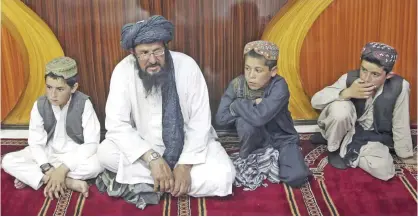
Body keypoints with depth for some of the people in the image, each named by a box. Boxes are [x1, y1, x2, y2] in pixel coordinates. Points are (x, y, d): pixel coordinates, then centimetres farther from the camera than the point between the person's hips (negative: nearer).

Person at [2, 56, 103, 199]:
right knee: (8, 161, -19)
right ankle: (68, 182, -27)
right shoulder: (39, 106, -13)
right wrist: (48, 169, -32)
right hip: (47, 154, 2)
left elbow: (92, 143, -22)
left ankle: (30, 175, -22)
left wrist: (63, 168, -30)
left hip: (76, 155, -2)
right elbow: (36, 143, -14)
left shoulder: (84, 104, -20)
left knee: (97, 163, -35)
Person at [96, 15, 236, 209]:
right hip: (143, 145, 0)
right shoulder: (123, 71, -18)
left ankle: (141, 183, -17)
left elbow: (200, 122, -16)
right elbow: (117, 124, -21)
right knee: (105, 152, -28)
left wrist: (185, 165, -26)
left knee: (222, 176, -25)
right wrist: (152, 158, -33)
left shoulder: (187, 66, -20)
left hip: (187, 142, 0)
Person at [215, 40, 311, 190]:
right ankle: (245, 160, -3)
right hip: (256, 139, 2)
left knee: (296, 178, -24)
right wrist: (251, 104, -26)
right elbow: (220, 118, -21)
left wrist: (237, 105, -25)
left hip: (281, 139, -1)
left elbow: (259, 117, -40)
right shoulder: (237, 84, -15)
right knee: (245, 122, -32)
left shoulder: (279, 86, -26)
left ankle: (273, 159, 8)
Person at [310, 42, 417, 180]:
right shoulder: (350, 78, -20)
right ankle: (333, 146, -5)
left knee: (384, 171, -25)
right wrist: (347, 93, -35)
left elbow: (401, 125, -12)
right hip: (347, 129, -1)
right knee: (340, 108, -34)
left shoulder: (399, 87, -23)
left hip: (372, 138, 1)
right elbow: (315, 101, -21)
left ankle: (345, 152, 0)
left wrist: (406, 157, -1)